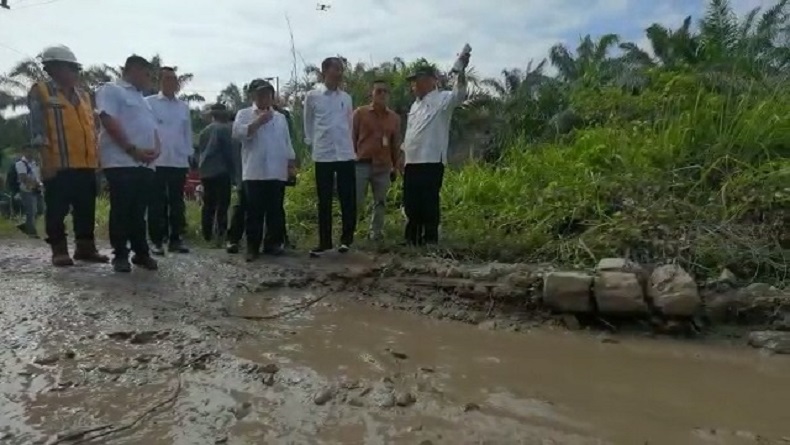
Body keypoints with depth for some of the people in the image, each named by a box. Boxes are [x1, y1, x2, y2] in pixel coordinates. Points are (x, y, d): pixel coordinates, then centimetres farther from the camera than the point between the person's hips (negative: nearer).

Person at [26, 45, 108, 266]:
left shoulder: (83, 96, 19)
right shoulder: (40, 92, 0)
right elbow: (37, 128, -7)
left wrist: (96, 157, 16)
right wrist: (46, 159, -15)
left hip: (86, 165, 6)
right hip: (58, 165, -6)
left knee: (86, 209, 8)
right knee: (57, 210, 0)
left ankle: (85, 247, 17)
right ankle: (59, 250, 8)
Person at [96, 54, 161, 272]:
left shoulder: (141, 99, 26)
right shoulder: (111, 90, 0)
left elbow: (152, 128, 23)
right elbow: (109, 121, -13)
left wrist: (156, 148, 2)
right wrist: (132, 150, -17)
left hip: (146, 164, 7)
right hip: (121, 162, -7)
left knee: (139, 211, 9)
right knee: (121, 210, -4)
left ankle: (141, 253, 14)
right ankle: (120, 255, 4)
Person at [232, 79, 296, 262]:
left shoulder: (280, 117, 18)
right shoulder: (244, 114, 7)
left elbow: (287, 143, 18)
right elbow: (238, 132, -11)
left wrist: (292, 164, 10)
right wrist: (259, 121, -16)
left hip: (277, 173, 4)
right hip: (254, 173, -3)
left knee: (276, 211, 6)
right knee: (254, 211, -2)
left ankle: (273, 243, 15)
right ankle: (252, 247, 4)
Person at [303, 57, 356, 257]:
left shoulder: (346, 98, 9)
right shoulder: (312, 96, 0)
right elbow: (308, 123, 9)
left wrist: (347, 144, 14)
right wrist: (313, 143, 8)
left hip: (346, 155, 2)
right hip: (323, 156, -2)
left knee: (348, 199, 3)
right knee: (324, 201, 4)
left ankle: (347, 238, 18)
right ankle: (324, 242, 13)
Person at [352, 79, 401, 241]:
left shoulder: (395, 117, 9)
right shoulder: (360, 112, 2)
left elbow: (396, 144, 13)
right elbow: (352, 138, 4)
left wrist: (395, 166, 13)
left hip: (383, 167, 3)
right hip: (362, 164, -3)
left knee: (380, 203, 8)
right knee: (355, 201, -2)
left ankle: (376, 233, 19)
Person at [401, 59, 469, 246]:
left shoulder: (442, 99, -4)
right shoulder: (415, 105, 21)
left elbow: (459, 94, -25)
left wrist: (461, 69, -39)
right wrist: (404, 157, 21)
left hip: (431, 162, -8)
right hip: (412, 163, 8)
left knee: (429, 205, -4)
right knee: (411, 204, 11)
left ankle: (430, 241, 5)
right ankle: (412, 239, 23)